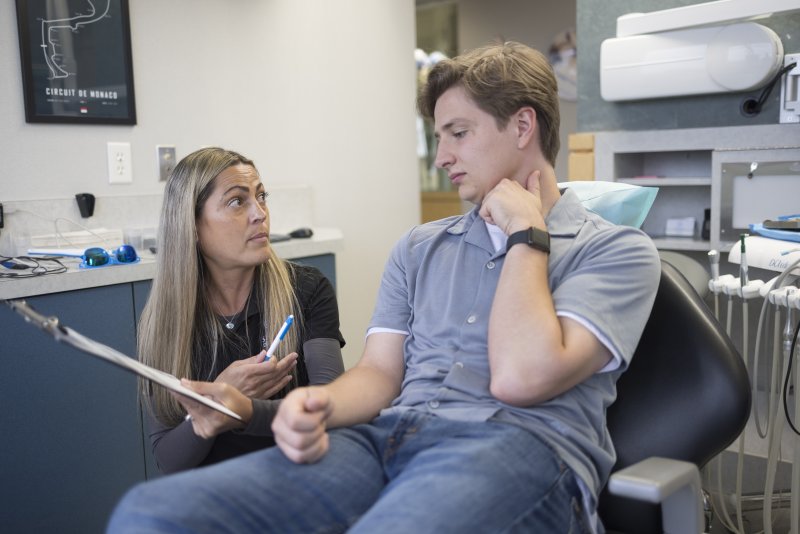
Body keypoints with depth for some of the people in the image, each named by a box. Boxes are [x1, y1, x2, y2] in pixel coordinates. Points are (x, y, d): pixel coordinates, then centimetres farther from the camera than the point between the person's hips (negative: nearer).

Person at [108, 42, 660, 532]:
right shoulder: (420, 248, 23)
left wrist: (523, 230, 0)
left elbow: (521, 378, -10)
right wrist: (320, 405, -9)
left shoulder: (616, 249, 6)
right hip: (389, 435, 5)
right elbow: (379, 371, 14)